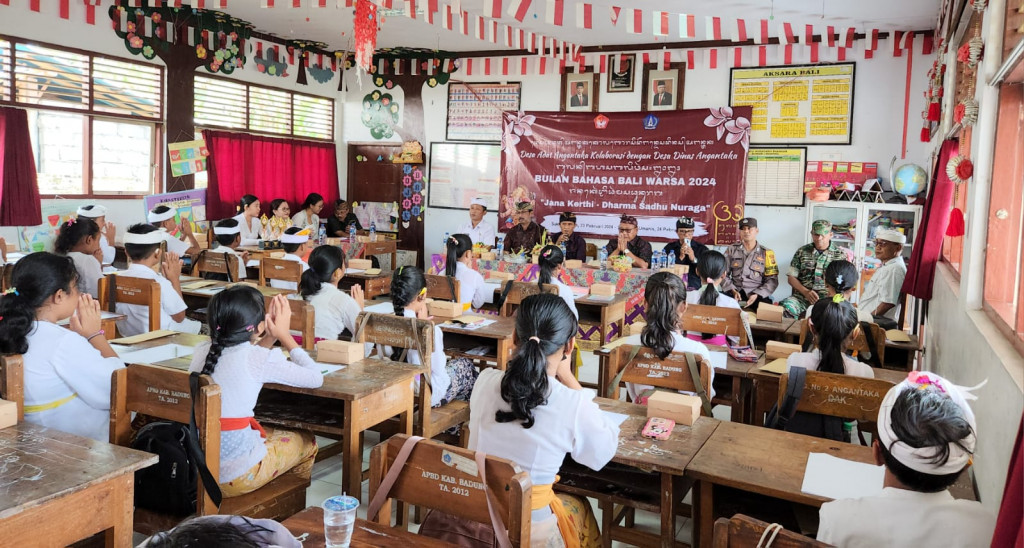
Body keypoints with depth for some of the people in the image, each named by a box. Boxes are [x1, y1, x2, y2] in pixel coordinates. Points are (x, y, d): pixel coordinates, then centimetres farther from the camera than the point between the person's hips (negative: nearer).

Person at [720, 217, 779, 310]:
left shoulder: (766, 253, 7)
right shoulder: (731, 250, 11)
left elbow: (772, 280, 3)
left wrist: (756, 295, -13)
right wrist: (732, 290, -11)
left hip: (758, 295, -1)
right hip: (735, 293, 1)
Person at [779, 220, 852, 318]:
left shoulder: (840, 254, 8)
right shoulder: (802, 251, 12)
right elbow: (792, 277, 10)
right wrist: (806, 292, -8)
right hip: (802, 297, 1)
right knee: (785, 306, -31)